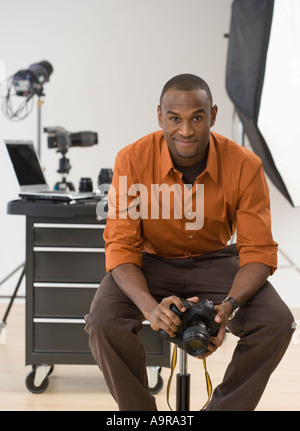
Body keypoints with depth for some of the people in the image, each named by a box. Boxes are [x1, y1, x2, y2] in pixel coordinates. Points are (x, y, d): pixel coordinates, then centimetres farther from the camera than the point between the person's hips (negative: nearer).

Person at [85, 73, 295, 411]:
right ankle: (140, 411, -3)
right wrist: (149, 306, -38)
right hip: (150, 261, 0)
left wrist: (228, 305, -35)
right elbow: (121, 247, -19)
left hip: (215, 260, 1)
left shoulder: (245, 165, -18)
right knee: (103, 322, -28)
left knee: (277, 322, -24)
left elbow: (259, 251, -15)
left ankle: (225, 407, -1)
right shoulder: (132, 160, -19)